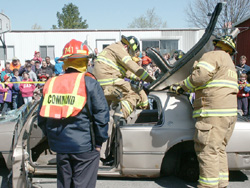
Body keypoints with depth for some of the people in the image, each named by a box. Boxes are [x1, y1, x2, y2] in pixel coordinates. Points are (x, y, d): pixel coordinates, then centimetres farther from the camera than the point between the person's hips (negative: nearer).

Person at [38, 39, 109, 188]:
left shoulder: (51, 83, 4)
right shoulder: (89, 83, -10)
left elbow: (42, 118, 10)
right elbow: (102, 114, -12)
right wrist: (99, 142, -2)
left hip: (60, 146, 5)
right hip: (84, 146, -5)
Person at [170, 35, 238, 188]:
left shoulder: (212, 56, -2)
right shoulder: (229, 61, 27)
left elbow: (200, 76, -19)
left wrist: (182, 86, -4)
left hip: (214, 113, -10)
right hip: (230, 112, 10)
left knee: (207, 150, -7)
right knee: (219, 149, 16)